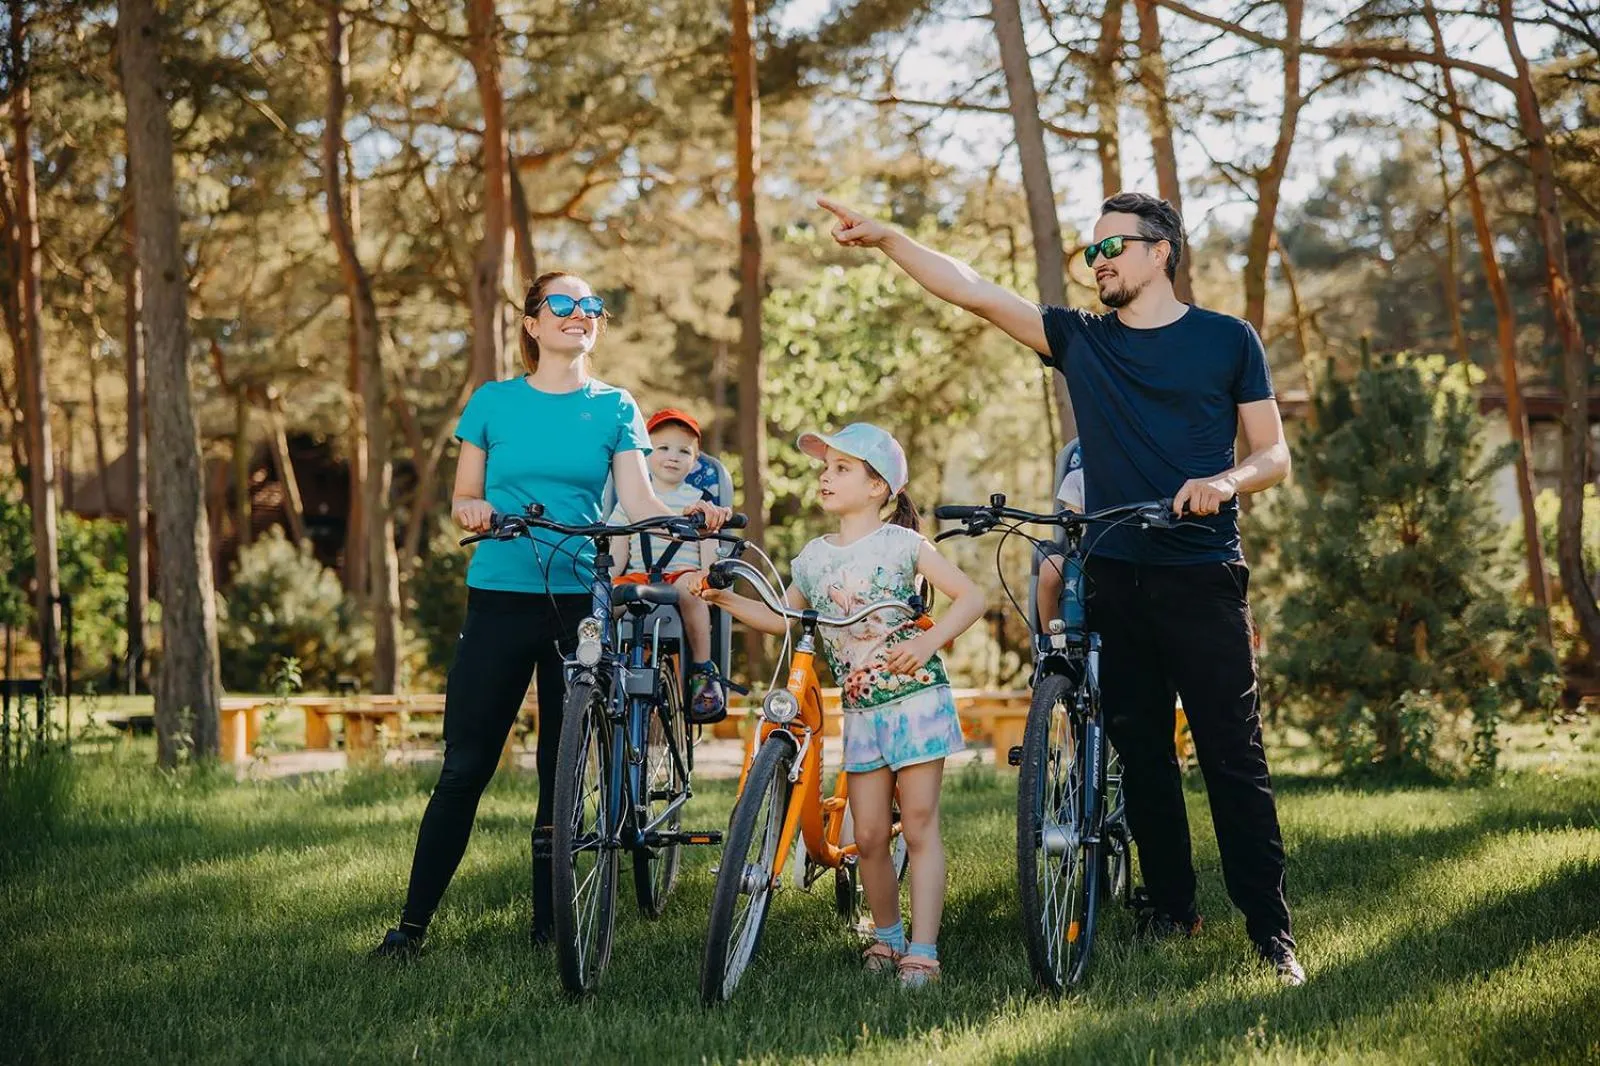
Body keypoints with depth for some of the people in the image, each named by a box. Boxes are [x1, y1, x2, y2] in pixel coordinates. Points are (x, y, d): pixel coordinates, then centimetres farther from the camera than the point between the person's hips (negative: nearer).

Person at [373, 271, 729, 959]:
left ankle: (549, 927, 12)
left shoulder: (614, 408, 8)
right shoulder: (494, 401, 7)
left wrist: (688, 516, -22)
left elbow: (638, 499, -3)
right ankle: (412, 921, 2)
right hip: (500, 598, -1)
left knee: (564, 771, 4)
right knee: (465, 768, -5)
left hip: (581, 601, 1)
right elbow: (461, 498, 9)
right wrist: (472, 509, -14)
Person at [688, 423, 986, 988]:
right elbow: (782, 619, 21)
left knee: (919, 825, -6)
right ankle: (887, 936, 21)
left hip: (915, 697, -5)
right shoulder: (814, 557, 10)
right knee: (869, 835, 2)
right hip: (860, 709, 5)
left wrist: (929, 640, -22)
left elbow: (971, 597, -7)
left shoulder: (901, 543, -5)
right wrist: (722, 598, 8)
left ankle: (922, 951, -6)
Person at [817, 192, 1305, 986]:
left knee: (1233, 756, -5)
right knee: (1139, 753, 8)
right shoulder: (1081, 340, 11)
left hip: (1201, 577, -4)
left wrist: (1226, 481, -18)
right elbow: (975, 292, 4)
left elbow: (1274, 454, 3)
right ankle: (1170, 910, 20)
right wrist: (886, 239, -5)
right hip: (1114, 577, 4)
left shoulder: (1227, 340, 4)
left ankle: (1271, 931, -2)